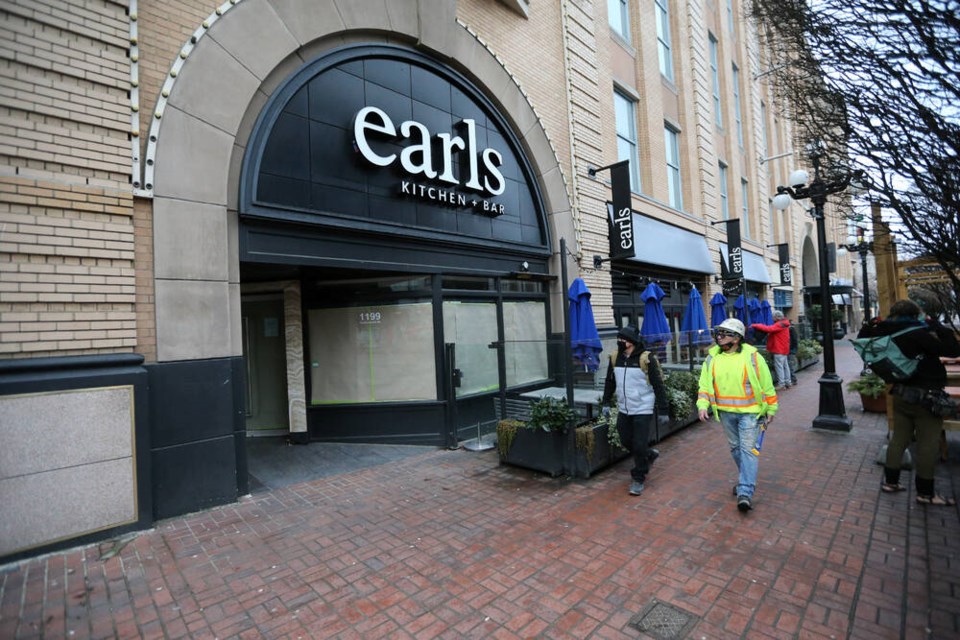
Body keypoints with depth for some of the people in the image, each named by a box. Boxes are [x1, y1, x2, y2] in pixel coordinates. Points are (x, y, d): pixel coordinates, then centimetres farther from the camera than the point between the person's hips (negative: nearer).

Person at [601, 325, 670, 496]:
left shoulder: (646, 359, -14)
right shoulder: (615, 358, 2)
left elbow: (658, 385, -10)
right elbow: (610, 382, 14)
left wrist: (663, 409, -9)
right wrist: (606, 402, 15)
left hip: (643, 410, -6)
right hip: (623, 410, 6)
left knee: (640, 446, -1)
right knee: (626, 442, 15)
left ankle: (638, 479, 18)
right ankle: (650, 455, 43)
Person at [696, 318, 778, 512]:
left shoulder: (752, 356, -10)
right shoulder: (712, 357, 0)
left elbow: (767, 385, -1)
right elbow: (705, 383, 3)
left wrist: (771, 409, 3)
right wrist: (702, 405, -8)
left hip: (749, 412, -4)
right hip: (725, 413, 4)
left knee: (748, 449, -6)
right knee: (735, 448, 17)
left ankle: (745, 492, -4)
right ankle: (747, 479, 38)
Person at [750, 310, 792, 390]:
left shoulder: (779, 325, -15)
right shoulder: (783, 324, 18)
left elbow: (768, 329, -27)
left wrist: (755, 325, -24)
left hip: (779, 350, -10)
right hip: (784, 349, 10)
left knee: (779, 366, -7)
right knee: (785, 366, 14)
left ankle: (781, 384, -5)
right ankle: (788, 382, 20)